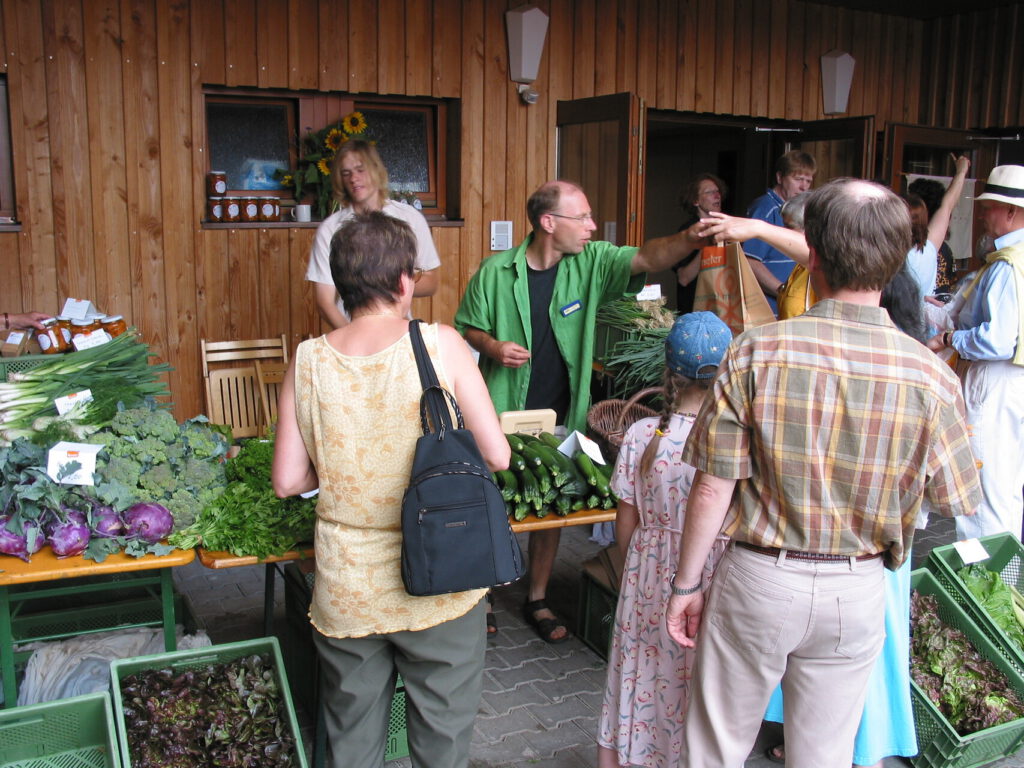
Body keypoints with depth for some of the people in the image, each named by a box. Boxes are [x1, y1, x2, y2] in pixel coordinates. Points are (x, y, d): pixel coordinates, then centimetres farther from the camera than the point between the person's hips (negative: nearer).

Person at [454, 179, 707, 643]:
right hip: (502, 413, -2)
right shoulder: (495, 272, -9)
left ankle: (537, 600, 30)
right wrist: (492, 345, -19)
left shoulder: (591, 263, -4)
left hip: (560, 415, 3)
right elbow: (466, 326, 2)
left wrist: (690, 239, -37)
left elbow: (646, 259, -19)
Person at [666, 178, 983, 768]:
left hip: (758, 580, -1)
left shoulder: (756, 352, -17)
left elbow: (713, 485, -13)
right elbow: (957, 502, -1)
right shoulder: (932, 377, -13)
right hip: (856, 593, 2)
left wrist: (687, 584, 0)